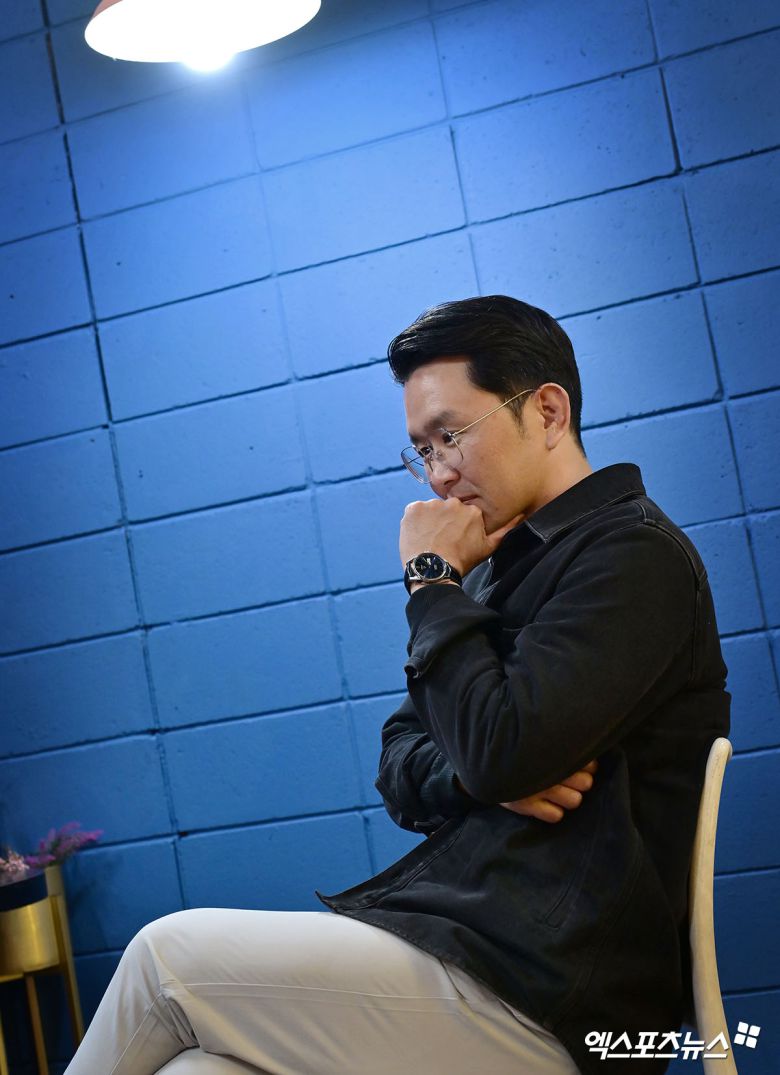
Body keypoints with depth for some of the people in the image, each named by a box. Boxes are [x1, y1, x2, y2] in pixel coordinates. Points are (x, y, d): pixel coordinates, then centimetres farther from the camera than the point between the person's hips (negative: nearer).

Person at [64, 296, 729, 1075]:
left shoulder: (634, 552, -8)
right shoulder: (502, 565, 17)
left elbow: (498, 747, -21)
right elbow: (399, 771, 17)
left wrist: (431, 578, -6)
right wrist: (471, 776, -7)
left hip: (545, 1002, -7)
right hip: (460, 936, 7)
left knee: (167, 955, -8)